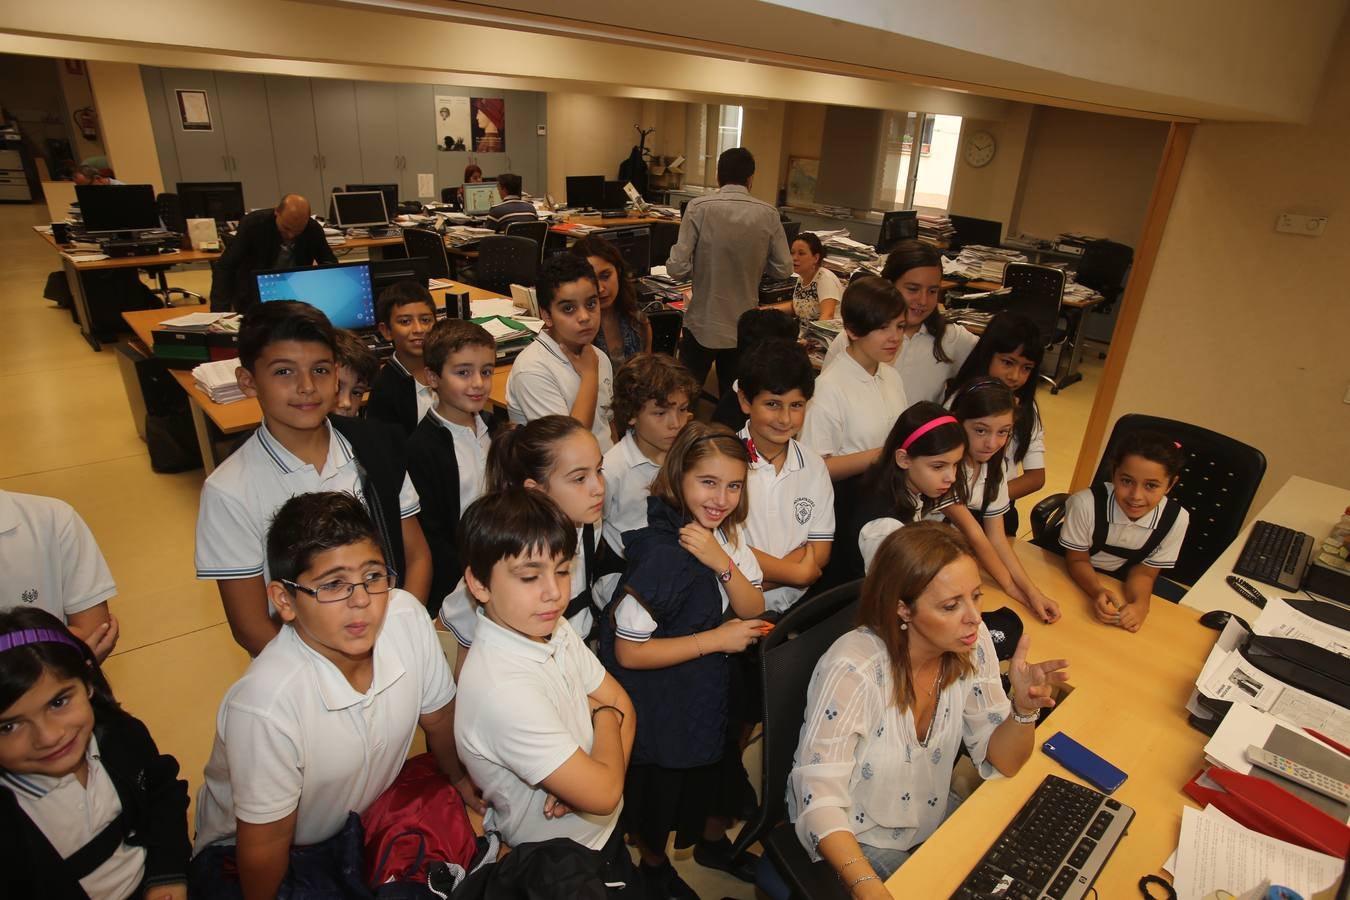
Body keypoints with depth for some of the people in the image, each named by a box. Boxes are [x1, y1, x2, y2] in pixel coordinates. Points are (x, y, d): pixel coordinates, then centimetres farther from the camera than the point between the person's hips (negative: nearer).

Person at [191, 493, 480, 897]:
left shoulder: (407, 617, -23)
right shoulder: (266, 703, -36)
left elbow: (437, 718, -2)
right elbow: (265, 845, -18)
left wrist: (460, 778, 14)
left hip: (365, 816, 5)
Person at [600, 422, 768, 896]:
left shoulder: (728, 535, -8)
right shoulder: (661, 554, -32)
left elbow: (753, 612, -9)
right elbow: (628, 652, -29)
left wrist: (722, 563, -28)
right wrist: (716, 639, -26)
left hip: (713, 692, 7)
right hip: (661, 708, -7)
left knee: (720, 773, 28)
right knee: (661, 791, 20)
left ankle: (713, 843, 59)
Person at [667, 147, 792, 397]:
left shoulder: (698, 208, -11)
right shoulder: (768, 215, -5)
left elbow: (678, 268, -14)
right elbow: (784, 269, 0)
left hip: (702, 325, -2)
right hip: (744, 328, 2)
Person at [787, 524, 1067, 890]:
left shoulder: (971, 644, -14)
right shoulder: (851, 671, -32)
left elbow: (1000, 762, -7)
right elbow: (819, 801, -29)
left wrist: (1024, 708, -26)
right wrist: (869, 888, -44)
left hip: (933, 817, 5)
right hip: (853, 838, -5)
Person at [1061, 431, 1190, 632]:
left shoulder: (1176, 519, -21)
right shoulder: (1086, 504, -31)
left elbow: (1143, 572, -9)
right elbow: (1078, 560, -15)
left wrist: (1140, 604, -29)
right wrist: (1098, 592, -33)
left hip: (1119, 586, 3)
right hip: (1078, 579, -2)